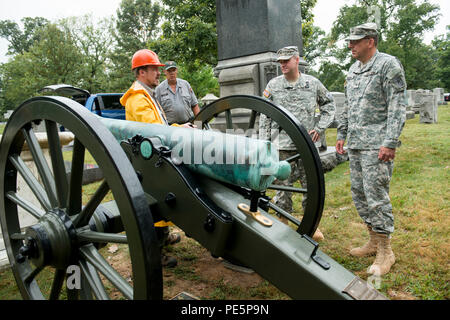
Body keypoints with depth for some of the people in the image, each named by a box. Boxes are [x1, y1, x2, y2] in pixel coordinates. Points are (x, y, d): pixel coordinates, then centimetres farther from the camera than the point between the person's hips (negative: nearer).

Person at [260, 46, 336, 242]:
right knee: (283, 185, 3)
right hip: (283, 146, 0)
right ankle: (283, 225, 18)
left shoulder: (312, 83, 6)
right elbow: (265, 116, 7)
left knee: (311, 185, 6)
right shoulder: (273, 85, 5)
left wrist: (320, 127, 4)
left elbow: (329, 104, 17)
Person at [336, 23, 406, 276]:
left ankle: (385, 251, 8)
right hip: (355, 145, 8)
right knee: (359, 194, 12)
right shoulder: (353, 70, 18)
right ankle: (374, 241, 26)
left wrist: (390, 143, -19)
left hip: (376, 146, -8)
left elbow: (397, 106, -12)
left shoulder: (389, 65, -6)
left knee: (377, 196, -6)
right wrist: (342, 135, 20)